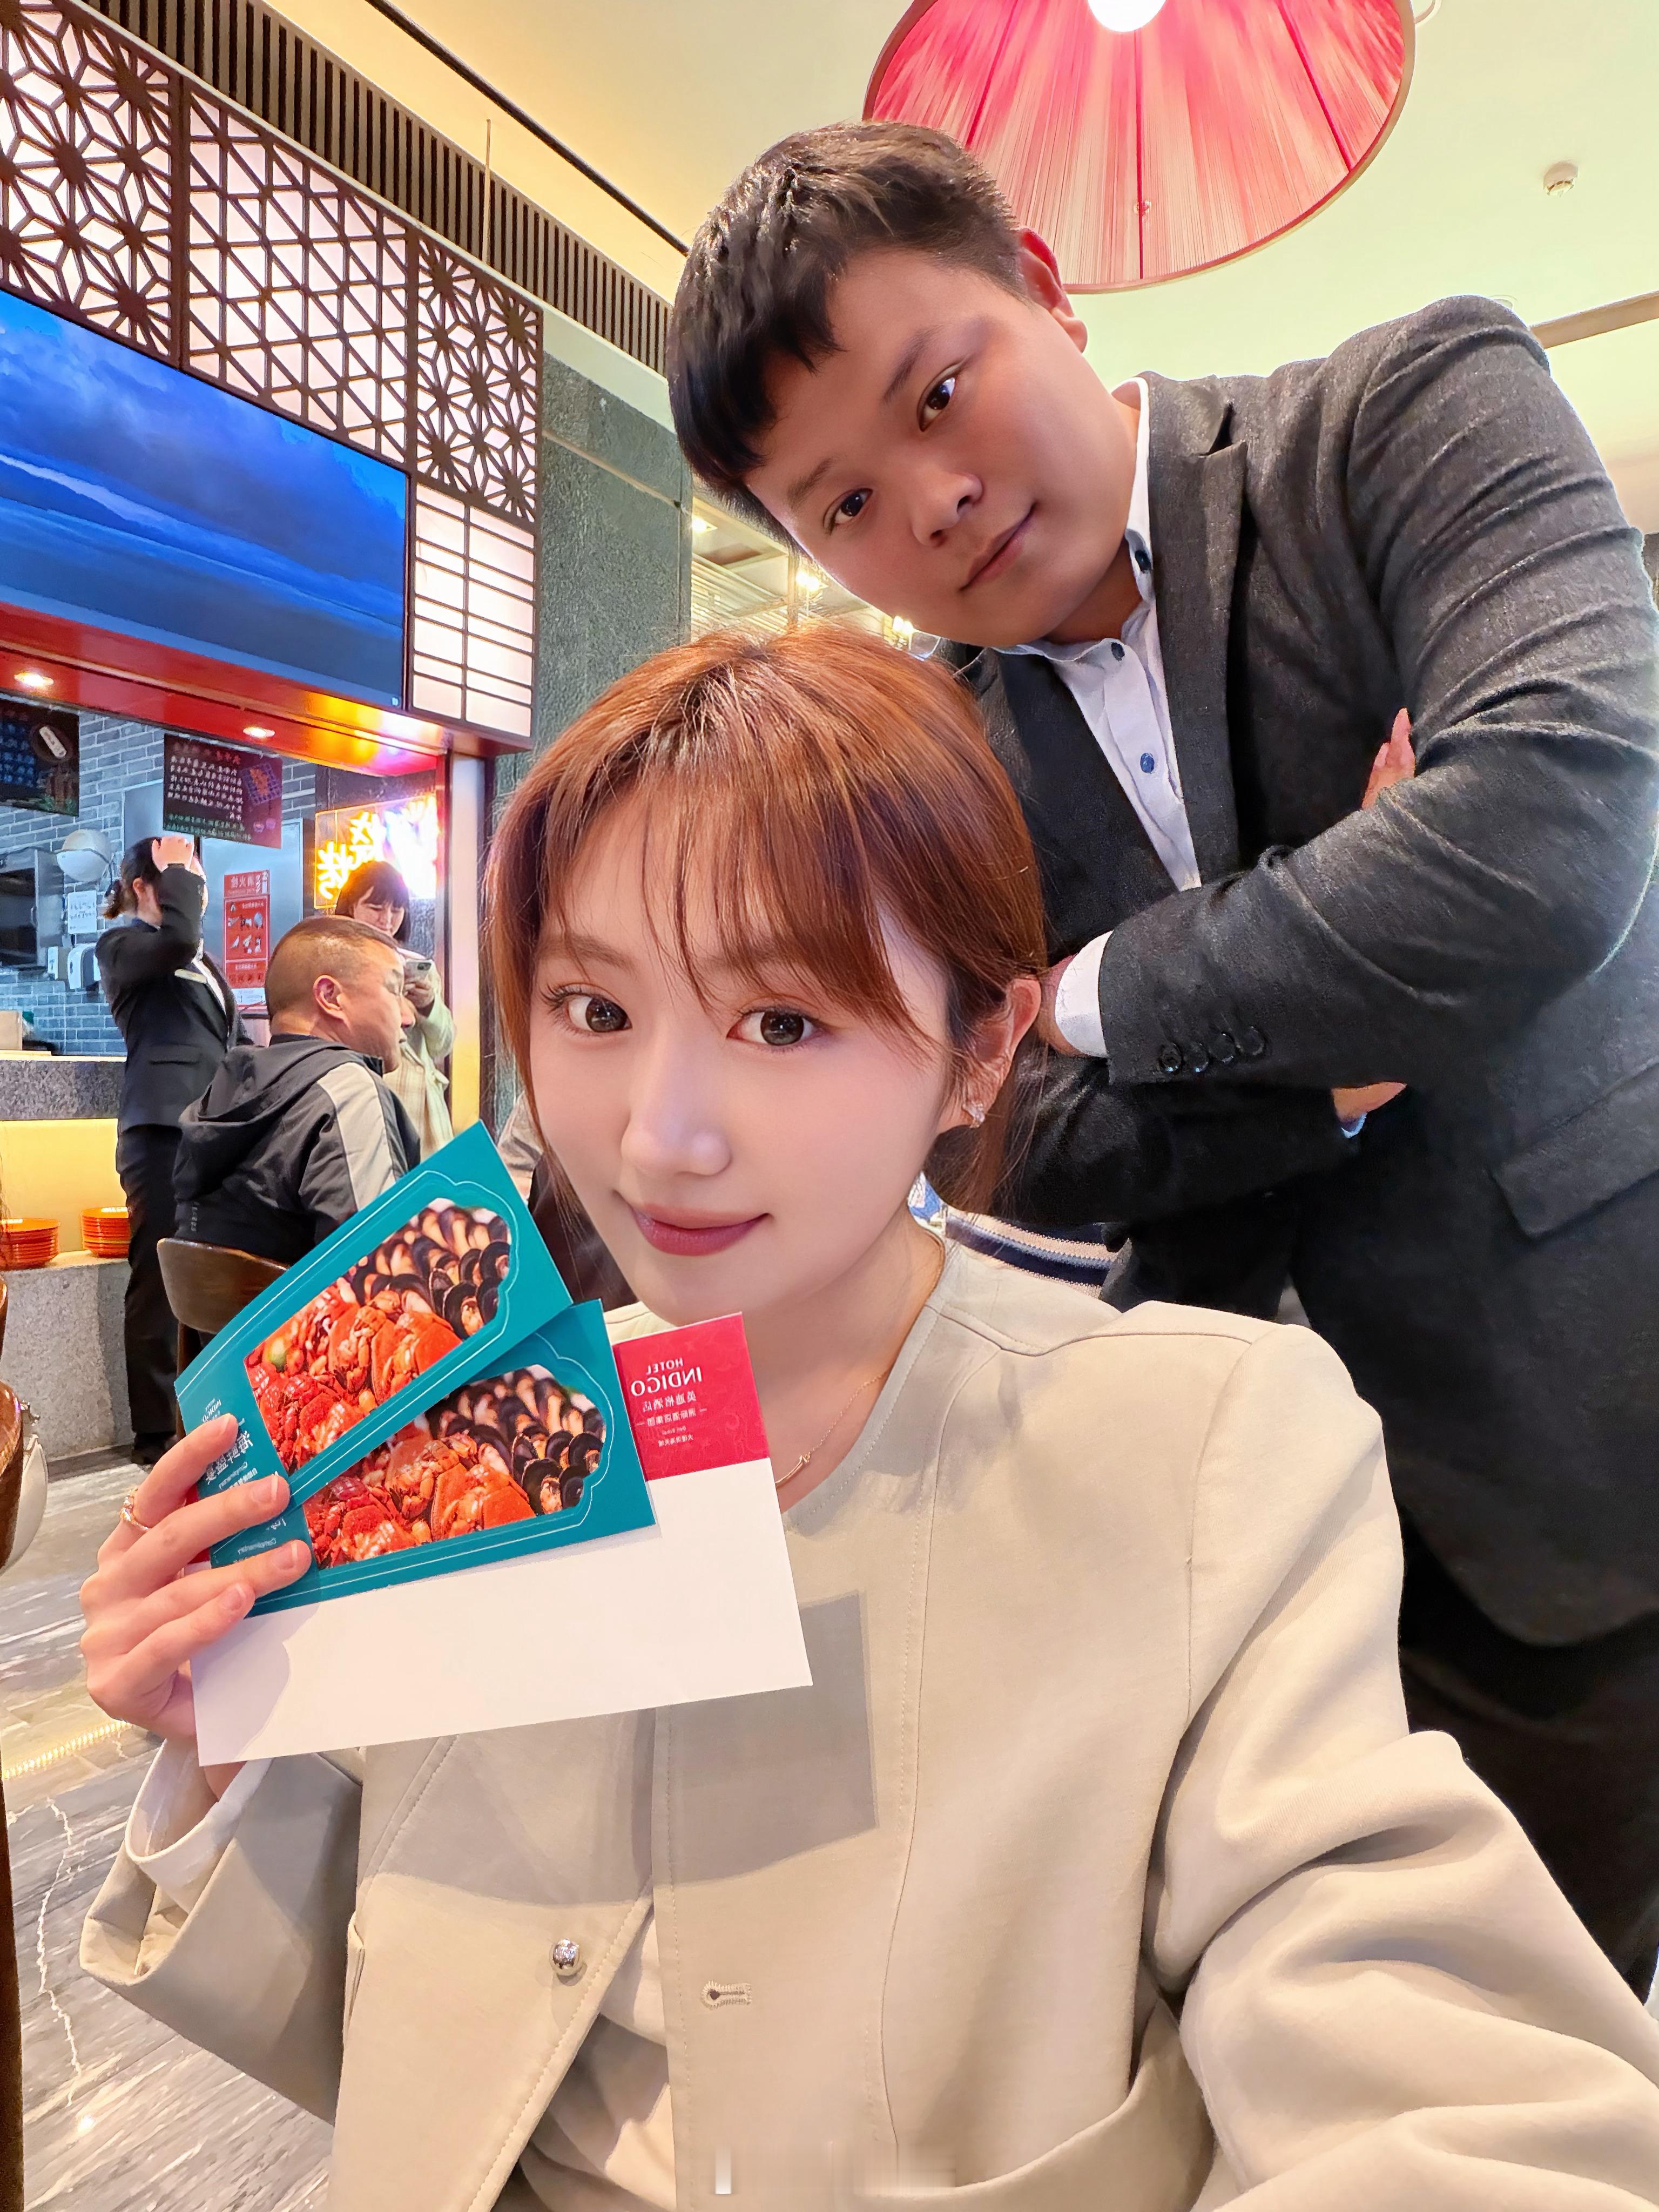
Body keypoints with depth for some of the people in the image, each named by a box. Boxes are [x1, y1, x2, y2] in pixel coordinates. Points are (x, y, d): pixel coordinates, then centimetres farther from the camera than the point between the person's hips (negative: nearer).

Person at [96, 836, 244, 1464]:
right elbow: (179, 938, -19)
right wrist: (177, 870, -5)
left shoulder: (202, 962, 24)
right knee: (161, 1283, -3)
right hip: (165, 1130, -7)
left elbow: (235, 1039, 26)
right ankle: (157, 1433, 5)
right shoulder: (121, 944, 2)